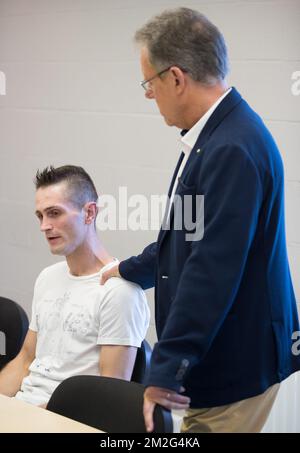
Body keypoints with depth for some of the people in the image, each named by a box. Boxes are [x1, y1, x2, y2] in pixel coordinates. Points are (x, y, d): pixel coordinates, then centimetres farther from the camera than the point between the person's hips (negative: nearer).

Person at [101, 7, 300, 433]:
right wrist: (131, 270, 35)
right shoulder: (214, 135, 7)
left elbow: (211, 271, -27)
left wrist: (165, 372, -23)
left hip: (235, 368, -9)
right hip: (212, 359, 10)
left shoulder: (233, 150, -25)